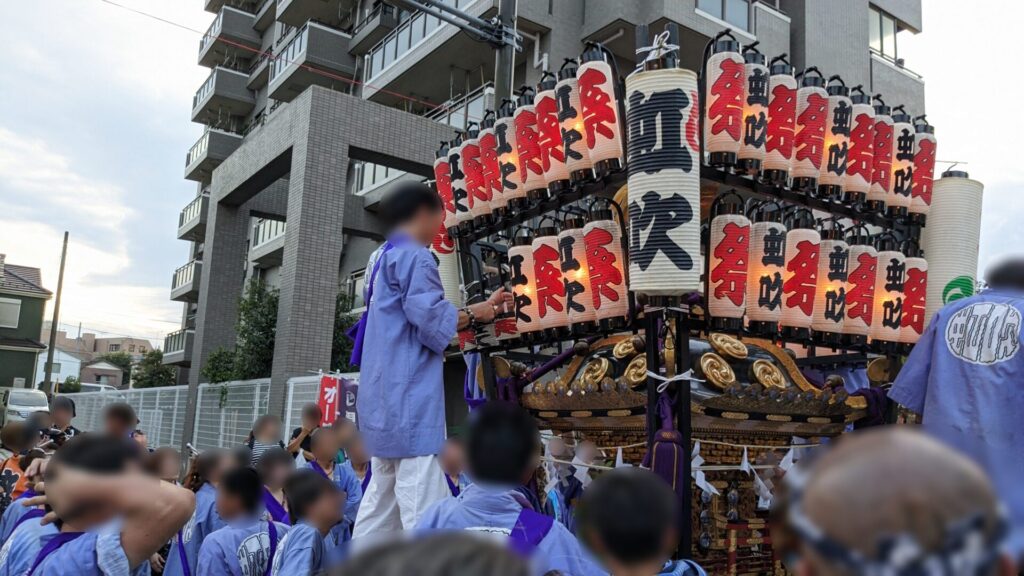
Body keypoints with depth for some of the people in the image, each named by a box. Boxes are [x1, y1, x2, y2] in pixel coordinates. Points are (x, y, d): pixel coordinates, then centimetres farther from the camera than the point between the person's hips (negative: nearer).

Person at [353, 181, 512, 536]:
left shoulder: (386, 257, 22)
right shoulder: (413, 256, -9)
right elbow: (433, 320, -19)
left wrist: (482, 309, 23)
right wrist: (474, 314, -1)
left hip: (387, 396, 10)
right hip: (410, 395, -10)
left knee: (383, 499, 14)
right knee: (424, 508, -10)